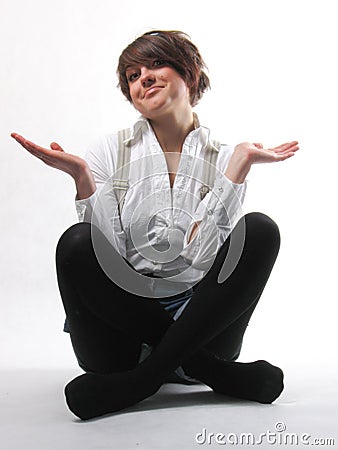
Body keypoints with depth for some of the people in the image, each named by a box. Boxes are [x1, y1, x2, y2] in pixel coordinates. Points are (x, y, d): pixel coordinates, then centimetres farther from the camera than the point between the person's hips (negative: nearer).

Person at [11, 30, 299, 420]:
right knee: (77, 241, -27)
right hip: (119, 317, 0)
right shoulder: (111, 150, 5)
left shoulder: (222, 159, 5)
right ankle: (207, 370, -19)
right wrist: (81, 176, -16)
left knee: (260, 229, -21)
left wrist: (241, 163, -12)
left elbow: (202, 257, -11)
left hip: (200, 315, 1)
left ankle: (144, 376, -22)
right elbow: (104, 254, -5)